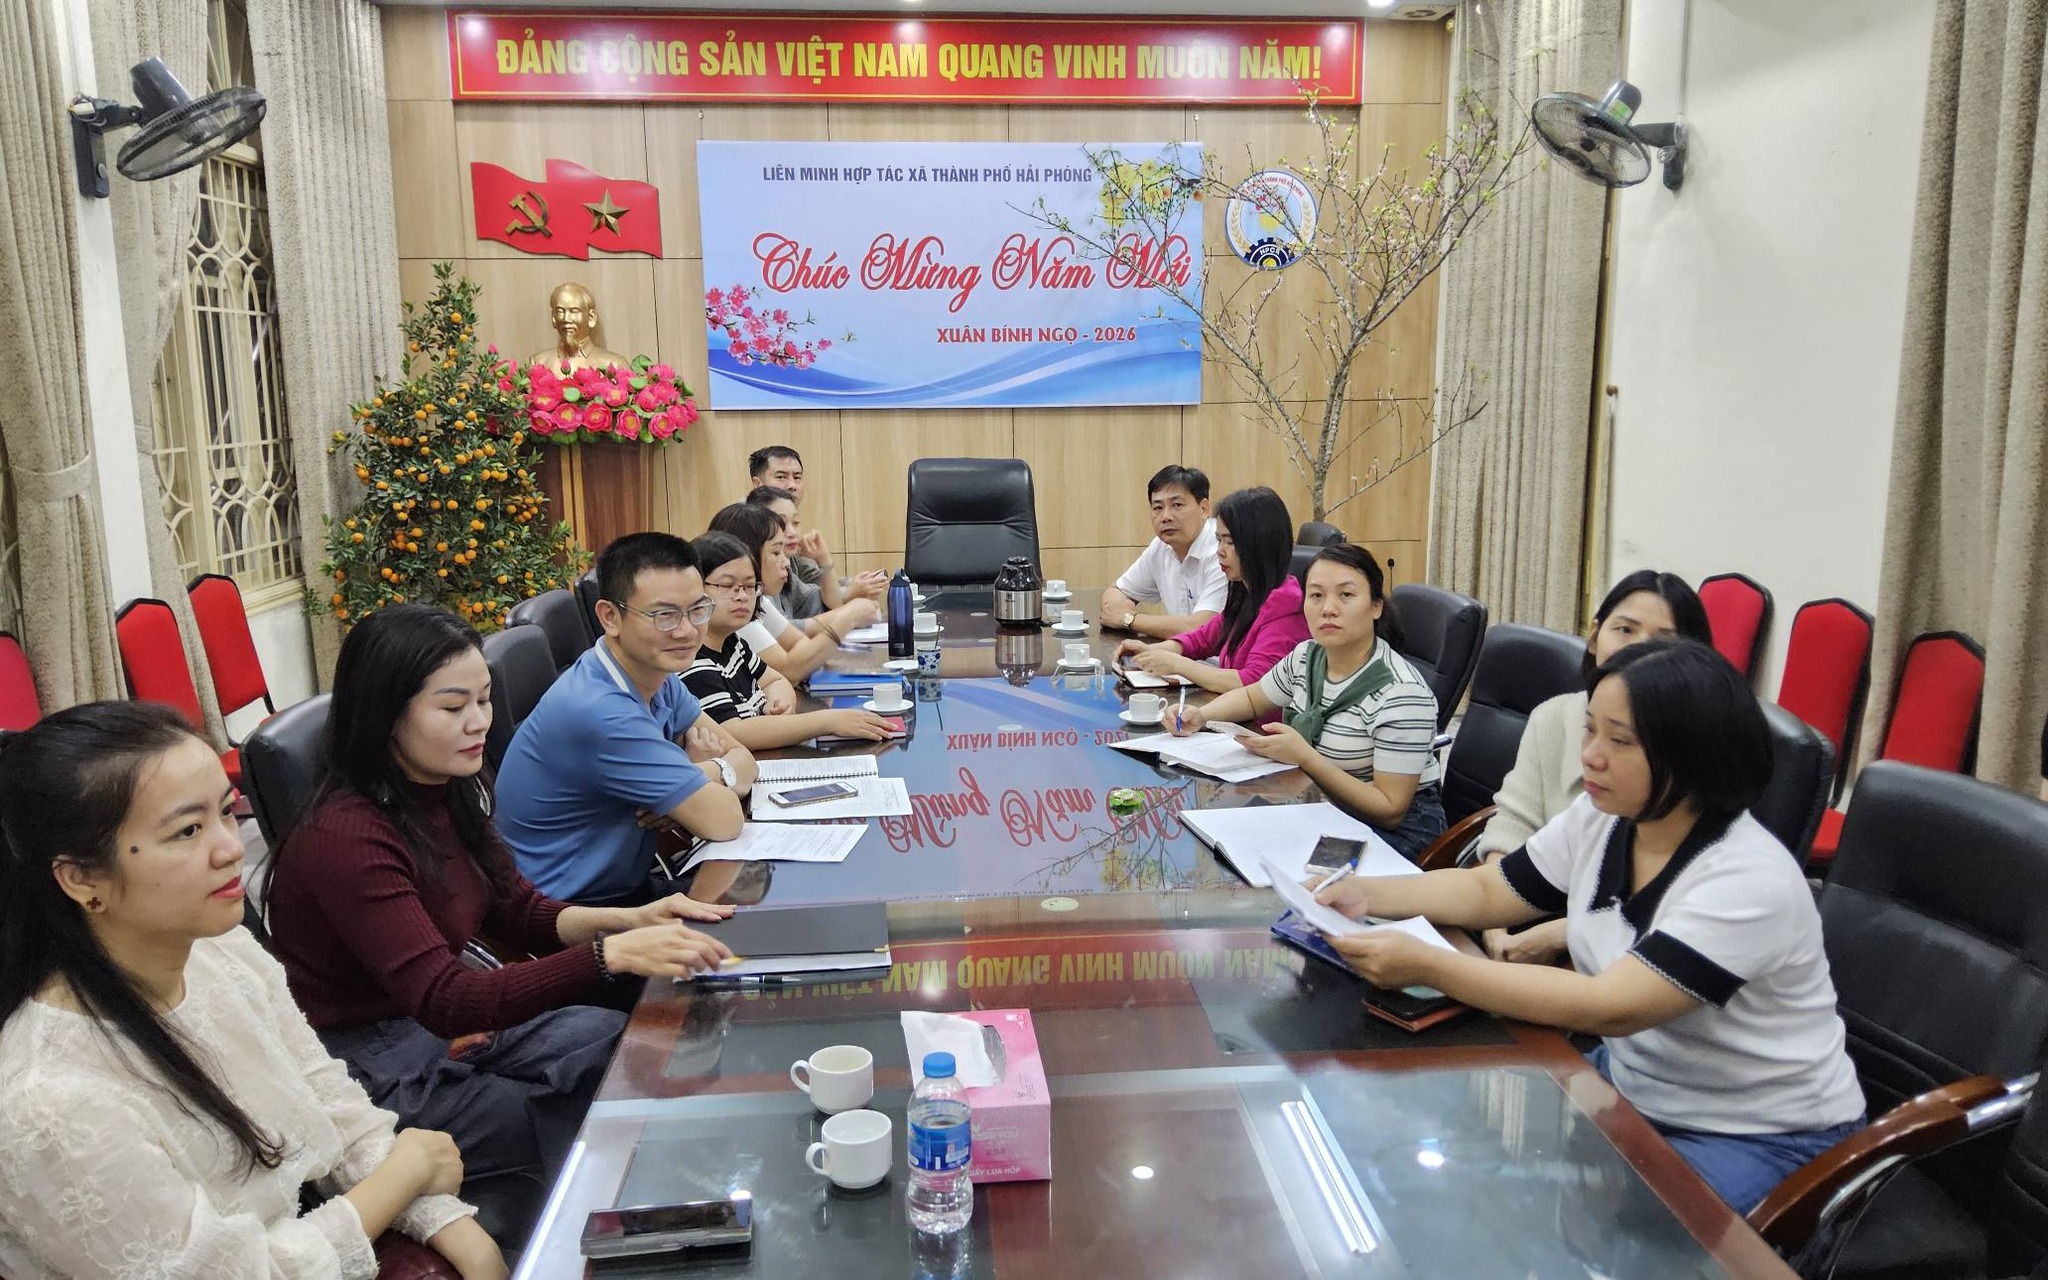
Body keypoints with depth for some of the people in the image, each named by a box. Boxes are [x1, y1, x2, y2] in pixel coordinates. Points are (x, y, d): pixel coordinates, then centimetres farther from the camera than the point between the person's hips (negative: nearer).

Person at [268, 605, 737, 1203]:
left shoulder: (448, 793, -2)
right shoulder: (345, 838, -28)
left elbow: (517, 912, 5)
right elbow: (442, 1000, -33)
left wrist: (630, 920, -14)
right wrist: (612, 955, -43)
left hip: (451, 1024, 8)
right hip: (377, 1070, -8)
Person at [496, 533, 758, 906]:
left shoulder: (660, 678, 1)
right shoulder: (599, 711, -26)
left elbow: (742, 760, 3)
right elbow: (723, 821, -23)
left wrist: (703, 775, -17)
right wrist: (707, 769, -4)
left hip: (626, 886, 8)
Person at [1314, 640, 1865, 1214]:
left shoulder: (1749, 881, -29)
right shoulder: (1599, 818, -6)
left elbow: (1609, 1009, -36)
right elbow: (1484, 891, 4)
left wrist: (1428, 966, -39)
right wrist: (1367, 894, -13)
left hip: (1760, 1139, -7)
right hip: (1634, 1085, 7)